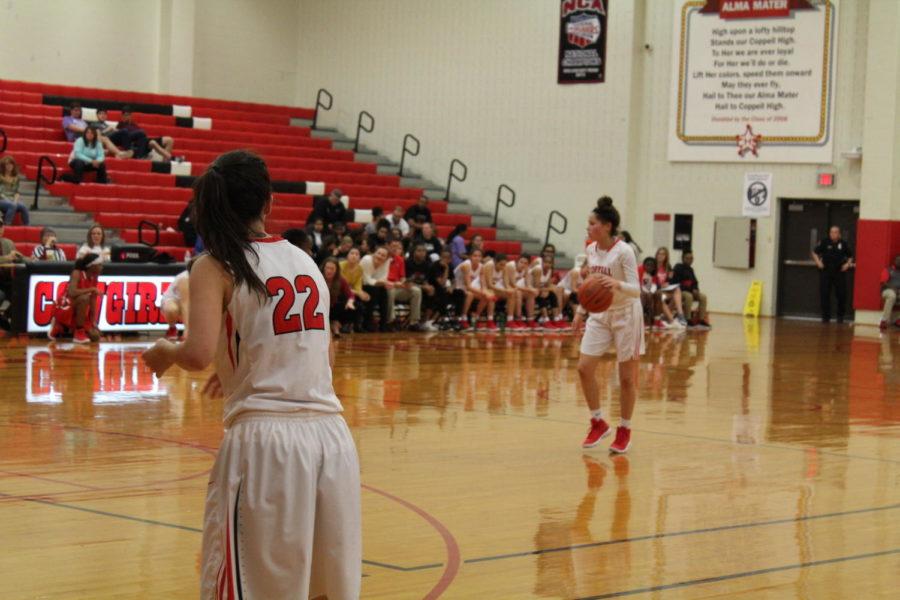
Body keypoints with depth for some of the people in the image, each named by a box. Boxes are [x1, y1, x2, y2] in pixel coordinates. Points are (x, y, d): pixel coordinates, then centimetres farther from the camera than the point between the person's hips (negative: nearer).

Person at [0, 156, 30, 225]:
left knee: (24, 207, -30)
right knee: (12, 206, -38)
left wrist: (15, 200, -8)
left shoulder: (16, 178, 15)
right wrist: (7, 199, -16)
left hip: (13, 200, 4)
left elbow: (17, 192, 11)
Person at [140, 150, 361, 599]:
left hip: (264, 437, -5)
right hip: (331, 434, 5)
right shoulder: (304, 260, 14)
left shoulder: (216, 267, -2)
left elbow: (198, 354, -16)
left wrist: (163, 352, 6)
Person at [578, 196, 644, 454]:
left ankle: (624, 430, 16)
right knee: (584, 368, -4)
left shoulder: (624, 252, -19)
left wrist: (618, 285, -40)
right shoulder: (591, 250, 1)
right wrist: (581, 311, 15)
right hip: (600, 314, 6)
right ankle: (598, 422, 12)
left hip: (625, 314, -6)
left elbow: (636, 290, -21)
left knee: (627, 377, 2)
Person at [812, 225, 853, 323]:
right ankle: (826, 316, 9)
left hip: (839, 272, 0)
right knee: (824, 294, -1)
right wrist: (818, 262, -5)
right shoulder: (824, 243, 0)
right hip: (826, 271, 0)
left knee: (841, 294, -1)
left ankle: (840, 316, 14)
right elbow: (815, 253, 9)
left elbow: (850, 256, 16)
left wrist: (848, 264, -1)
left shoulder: (843, 244, 4)